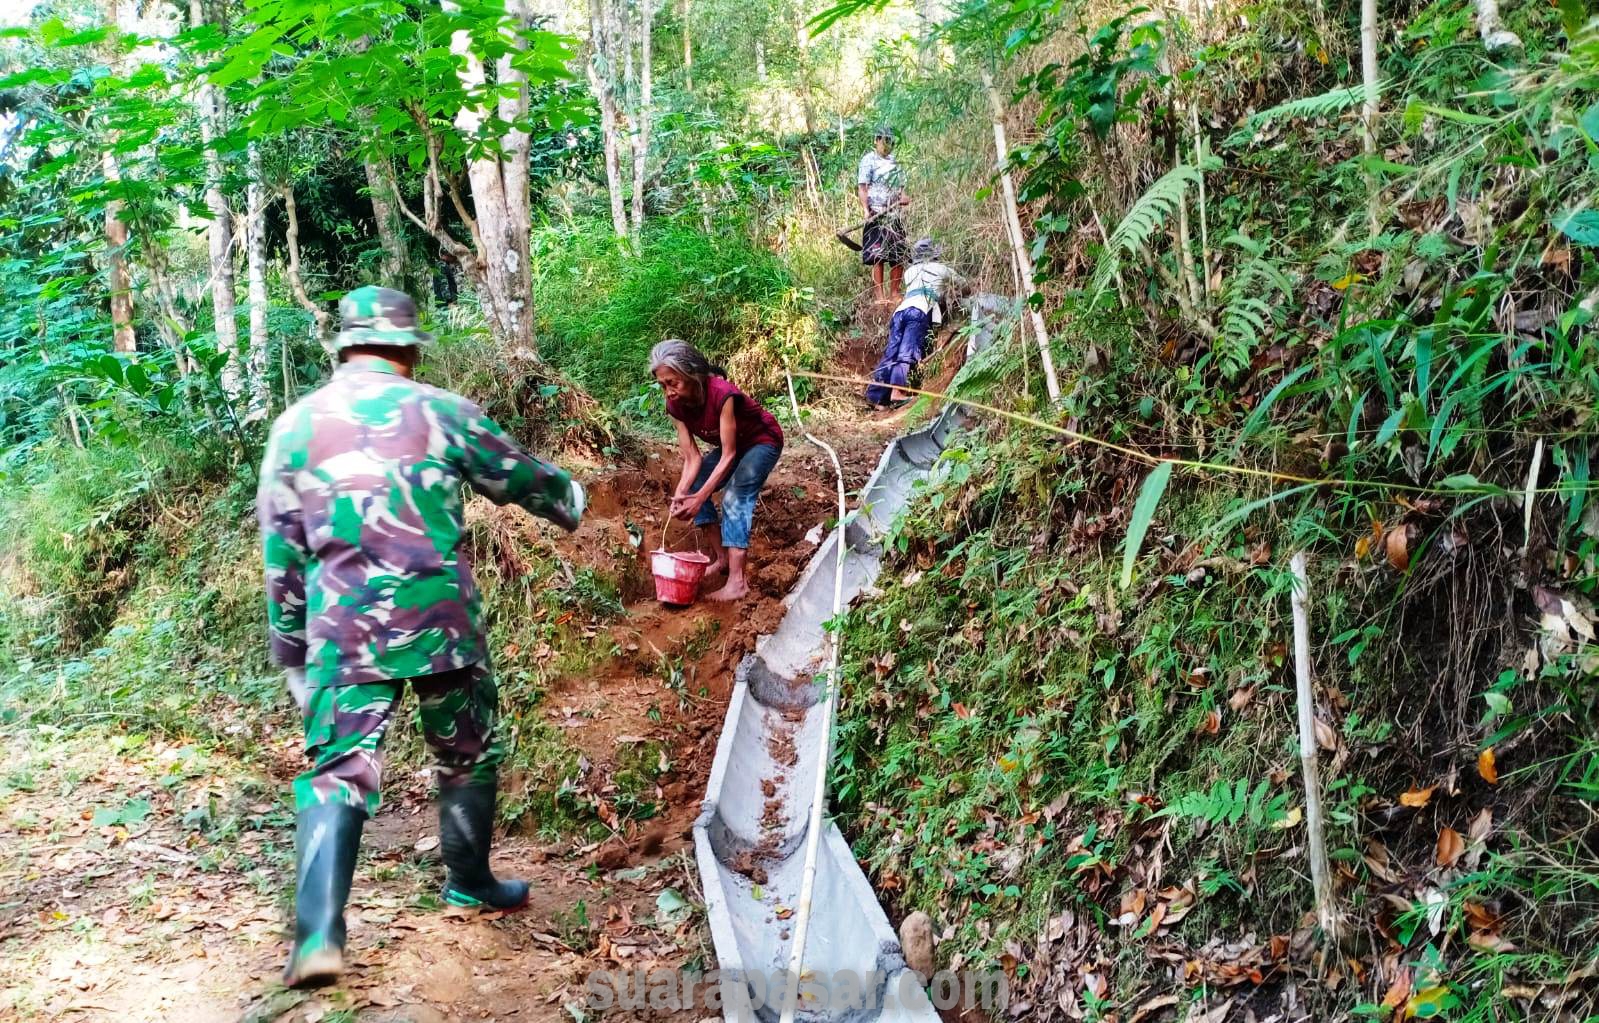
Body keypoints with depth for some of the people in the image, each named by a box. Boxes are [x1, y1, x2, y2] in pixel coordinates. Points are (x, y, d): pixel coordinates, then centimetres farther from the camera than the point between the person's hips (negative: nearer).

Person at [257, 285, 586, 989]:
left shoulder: (293, 427, 6)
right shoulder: (438, 410, -1)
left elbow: (280, 553, 8)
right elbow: (523, 478, 13)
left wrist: (291, 651, 16)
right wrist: (571, 502, 35)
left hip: (342, 632, 2)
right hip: (440, 623, -1)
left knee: (336, 773, 2)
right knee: (469, 755, 18)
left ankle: (318, 935, -11)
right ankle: (469, 885, 33)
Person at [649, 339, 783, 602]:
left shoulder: (722, 395, -37)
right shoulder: (676, 406, -16)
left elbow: (728, 456, -34)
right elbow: (692, 458, -15)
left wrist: (698, 498, -38)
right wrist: (681, 493, -33)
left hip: (763, 441, -7)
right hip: (731, 445, 8)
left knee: (735, 498, -23)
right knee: (693, 488, -2)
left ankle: (737, 580, -28)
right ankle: (722, 558, 8)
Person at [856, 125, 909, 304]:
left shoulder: (894, 162, 19)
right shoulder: (869, 160, -2)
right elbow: (862, 187, -10)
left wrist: (903, 198, 4)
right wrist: (866, 209, -22)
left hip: (894, 216, 7)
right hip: (877, 215, -7)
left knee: (899, 256, 6)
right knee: (878, 257, -10)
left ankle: (894, 293, 14)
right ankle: (880, 295, -9)